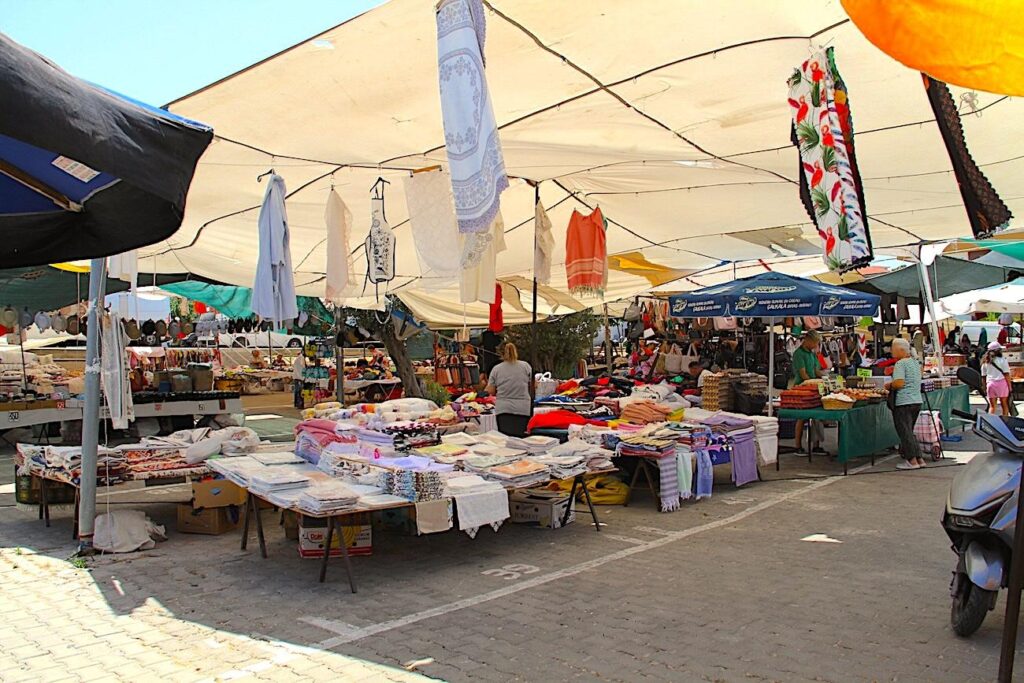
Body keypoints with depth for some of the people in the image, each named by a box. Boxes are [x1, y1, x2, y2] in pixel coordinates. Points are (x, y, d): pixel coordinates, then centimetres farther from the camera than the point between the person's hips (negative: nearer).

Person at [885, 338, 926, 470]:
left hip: (903, 402, -9)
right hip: (917, 400, 9)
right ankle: (919, 459, 16)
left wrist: (889, 385, -4)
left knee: (905, 432, -2)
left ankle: (912, 461, -2)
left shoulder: (900, 364, -13)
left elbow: (899, 383, -23)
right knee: (909, 431, 17)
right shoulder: (915, 362, 15)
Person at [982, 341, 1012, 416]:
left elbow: (983, 376, 9)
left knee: (992, 406, 8)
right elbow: (1006, 374, -7)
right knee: (1004, 405, 9)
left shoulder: (985, 362, 7)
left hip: (990, 383, 3)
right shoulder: (1002, 360, -4)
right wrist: (1009, 386, -1)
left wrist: (985, 388, 14)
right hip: (1002, 383, -3)